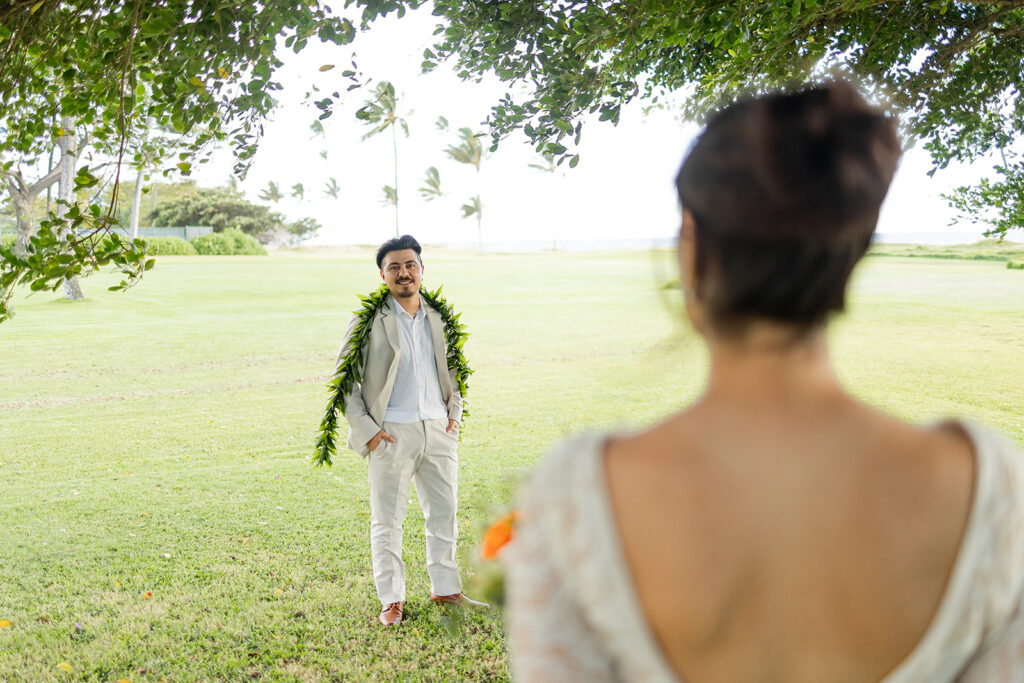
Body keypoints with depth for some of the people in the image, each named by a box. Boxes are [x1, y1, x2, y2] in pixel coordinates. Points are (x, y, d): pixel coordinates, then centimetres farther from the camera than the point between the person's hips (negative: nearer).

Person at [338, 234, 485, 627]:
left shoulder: (439, 317, 9)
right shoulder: (369, 321, -6)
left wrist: (455, 413, 10)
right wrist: (366, 429, -10)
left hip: (438, 431, 5)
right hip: (392, 433, -4)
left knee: (444, 513, 12)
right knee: (387, 520, 4)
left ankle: (445, 589, 27)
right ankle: (392, 599, 16)